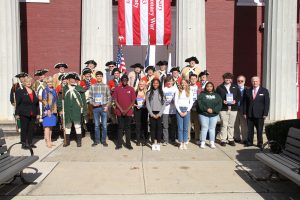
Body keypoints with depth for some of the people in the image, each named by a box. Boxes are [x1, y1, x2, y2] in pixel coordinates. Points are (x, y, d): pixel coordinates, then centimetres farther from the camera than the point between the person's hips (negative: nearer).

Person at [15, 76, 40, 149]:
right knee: (24, 129, 2)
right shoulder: (20, 91, -1)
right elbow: (17, 103, -5)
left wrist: (38, 113, 10)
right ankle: (24, 144, 9)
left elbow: (37, 103, 14)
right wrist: (17, 113, -10)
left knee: (31, 129, 9)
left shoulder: (33, 92, 13)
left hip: (32, 115, 5)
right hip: (24, 114, -4)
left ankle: (30, 143, 19)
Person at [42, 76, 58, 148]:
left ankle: (49, 140, 17)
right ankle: (48, 142, -6)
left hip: (53, 111, 7)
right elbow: (44, 101, -12)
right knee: (47, 126, -6)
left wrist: (56, 109, 14)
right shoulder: (45, 90, -7)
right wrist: (47, 109, -19)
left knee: (51, 126, 10)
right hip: (48, 111, -7)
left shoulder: (54, 90, 13)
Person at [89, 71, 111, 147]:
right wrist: (93, 103, -10)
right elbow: (90, 97, 6)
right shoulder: (92, 86, 4)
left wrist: (107, 106, -6)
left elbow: (109, 97, 4)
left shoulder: (106, 86, 3)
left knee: (104, 125, 4)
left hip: (104, 107, 0)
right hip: (95, 108, 1)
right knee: (96, 125, 8)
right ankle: (97, 140, 20)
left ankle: (104, 140, 15)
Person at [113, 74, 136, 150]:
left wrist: (127, 110, -9)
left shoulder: (131, 89, 1)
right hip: (119, 112, 0)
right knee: (120, 128, 7)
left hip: (128, 112, 0)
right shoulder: (117, 89, 1)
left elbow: (133, 101, 0)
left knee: (128, 128, 6)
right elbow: (115, 100, -1)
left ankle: (128, 144, 13)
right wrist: (121, 110, -9)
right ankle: (119, 144, 14)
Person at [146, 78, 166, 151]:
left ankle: (158, 143, 9)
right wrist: (152, 114, -8)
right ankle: (153, 143, 9)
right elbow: (147, 104, -1)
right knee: (152, 127, 2)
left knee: (159, 127, 1)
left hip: (159, 113, 0)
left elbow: (164, 104, 1)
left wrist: (159, 114, -8)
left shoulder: (161, 93, 6)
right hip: (152, 113, 0)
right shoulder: (149, 92, 3)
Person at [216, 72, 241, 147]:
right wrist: (222, 101, -15)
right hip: (223, 109, -3)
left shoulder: (235, 87, 13)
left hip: (233, 108, 3)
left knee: (231, 125, 8)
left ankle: (231, 139, 18)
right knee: (224, 125, -3)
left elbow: (239, 96, 11)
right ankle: (223, 140, 4)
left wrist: (235, 101, -7)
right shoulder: (219, 87, 5)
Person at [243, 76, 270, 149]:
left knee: (259, 130, 4)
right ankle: (249, 142, 18)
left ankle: (260, 143, 16)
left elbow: (267, 103, -1)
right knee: (250, 129, 7)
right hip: (249, 114, 2)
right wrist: (245, 113, 1)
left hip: (259, 114, -2)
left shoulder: (264, 91, 3)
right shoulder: (248, 91, 9)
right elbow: (245, 102, 8)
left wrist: (265, 113, -8)